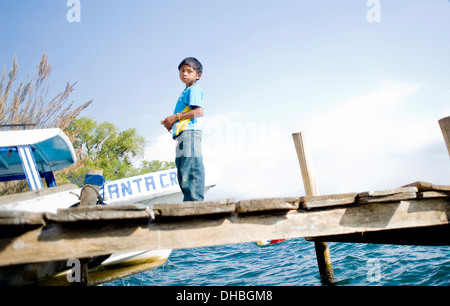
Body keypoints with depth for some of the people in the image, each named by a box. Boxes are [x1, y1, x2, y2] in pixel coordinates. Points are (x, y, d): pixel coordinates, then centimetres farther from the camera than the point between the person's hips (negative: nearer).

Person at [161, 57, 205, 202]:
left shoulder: (194, 90, -1)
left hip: (190, 132, -11)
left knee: (191, 168, -17)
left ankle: (194, 200, -20)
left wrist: (175, 117, -11)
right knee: (183, 170, 9)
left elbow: (199, 111, -17)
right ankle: (189, 199, 11)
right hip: (182, 133, 11)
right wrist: (171, 123, 13)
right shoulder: (186, 92, 28)